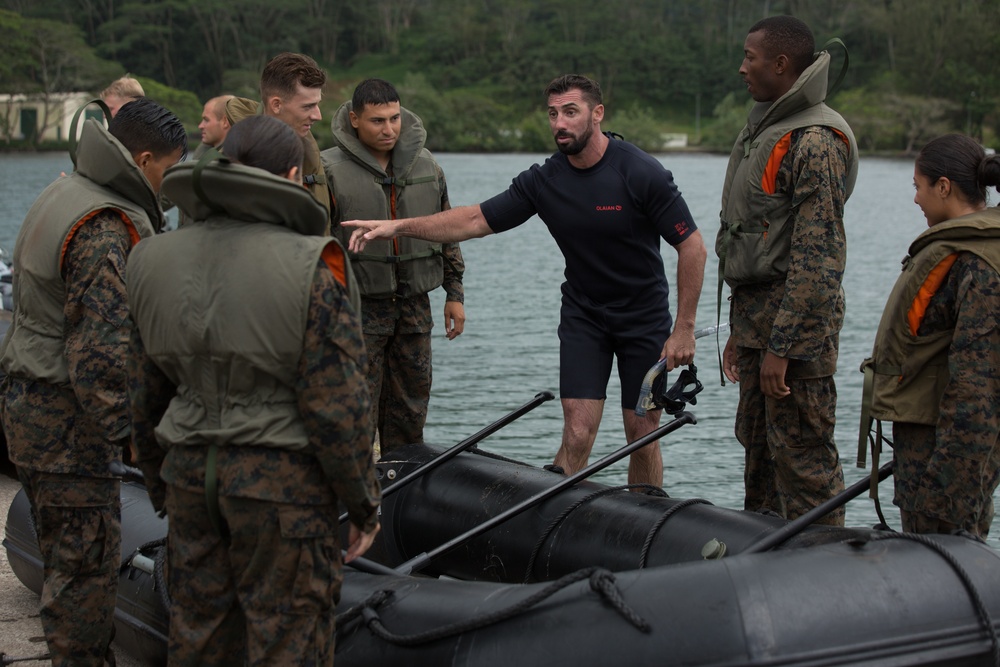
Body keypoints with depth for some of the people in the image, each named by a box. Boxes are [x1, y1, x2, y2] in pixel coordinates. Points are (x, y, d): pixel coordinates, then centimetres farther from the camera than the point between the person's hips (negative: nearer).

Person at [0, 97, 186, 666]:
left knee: (66, 551, 20)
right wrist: (125, 431, -19)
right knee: (89, 560, -1)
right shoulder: (104, 230, -22)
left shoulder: (64, 195, 10)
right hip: (68, 422, -10)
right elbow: (101, 350, -27)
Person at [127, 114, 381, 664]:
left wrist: (161, 487, 20)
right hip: (283, 484, -5)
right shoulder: (309, 270, -15)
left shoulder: (156, 264, 1)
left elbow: (145, 398, 8)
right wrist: (364, 505, -3)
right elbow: (336, 408, -15)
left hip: (192, 474, 5)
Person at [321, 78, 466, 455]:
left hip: (414, 306, 5)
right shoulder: (330, 169, -7)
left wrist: (454, 293, 14)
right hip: (359, 306, -4)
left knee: (410, 407, 11)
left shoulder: (425, 165, 8)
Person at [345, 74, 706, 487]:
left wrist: (684, 329, -15)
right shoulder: (543, 182, -8)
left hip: (644, 317, -2)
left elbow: (692, 247, -14)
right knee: (576, 436, -8)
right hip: (582, 315, 2)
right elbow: (476, 221, -5)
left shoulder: (641, 174, -18)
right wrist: (399, 226, -16)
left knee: (642, 436, 3)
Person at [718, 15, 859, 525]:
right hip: (757, 313, 10)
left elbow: (815, 257, -21)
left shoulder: (814, 140, -16)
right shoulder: (765, 129, 16)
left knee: (802, 457, -6)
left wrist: (780, 347, -22)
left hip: (798, 319, -10)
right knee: (758, 447, 17)